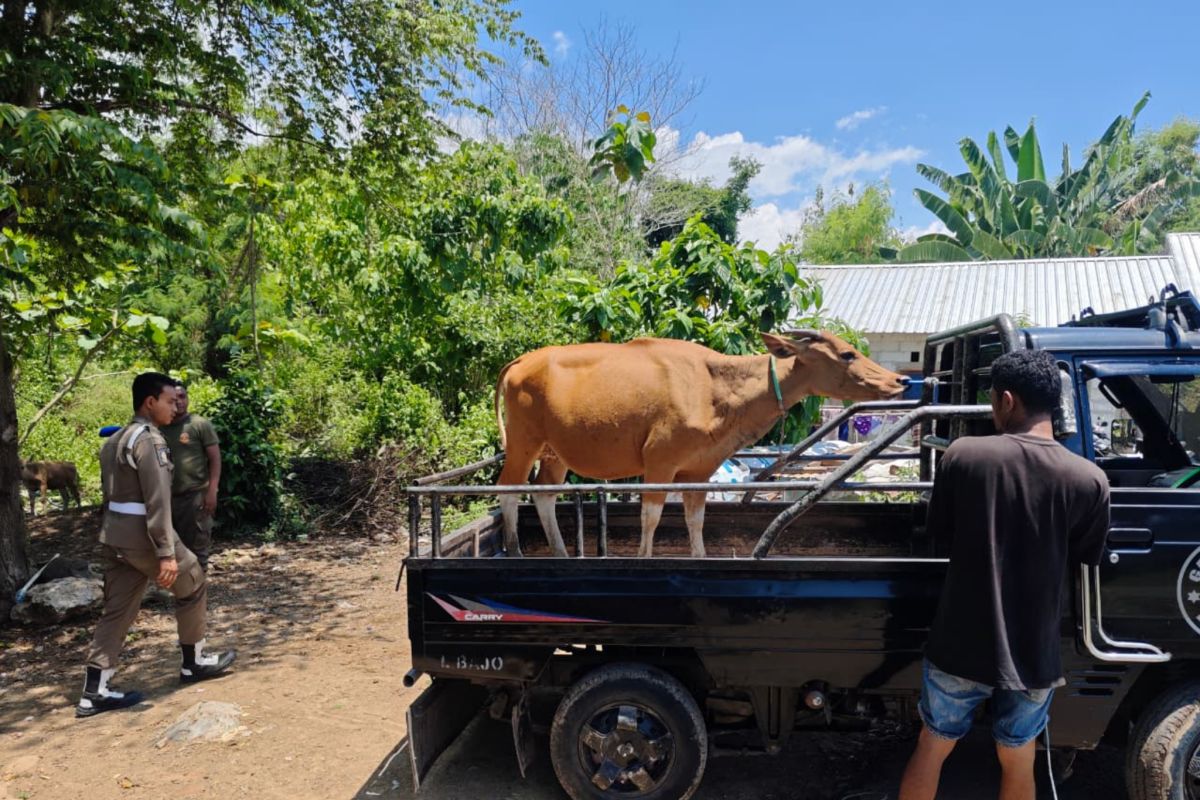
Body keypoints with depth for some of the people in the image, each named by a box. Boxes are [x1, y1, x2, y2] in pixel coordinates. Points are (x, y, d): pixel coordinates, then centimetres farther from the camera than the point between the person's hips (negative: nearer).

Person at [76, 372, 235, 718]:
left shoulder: (115, 440, 15)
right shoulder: (150, 440, -17)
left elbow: (111, 492, 19)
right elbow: (157, 501, -22)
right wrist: (166, 553, -22)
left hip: (112, 534, 9)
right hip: (142, 535, -9)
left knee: (117, 610, 11)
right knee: (192, 586, 11)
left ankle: (95, 692, 11)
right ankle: (194, 662, 23)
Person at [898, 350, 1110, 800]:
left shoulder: (962, 456, -15)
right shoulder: (1090, 481, -12)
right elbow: (1084, 559, 4)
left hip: (961, 647, -1)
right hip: (1034, 655, 1)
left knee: (931, 751, 19)